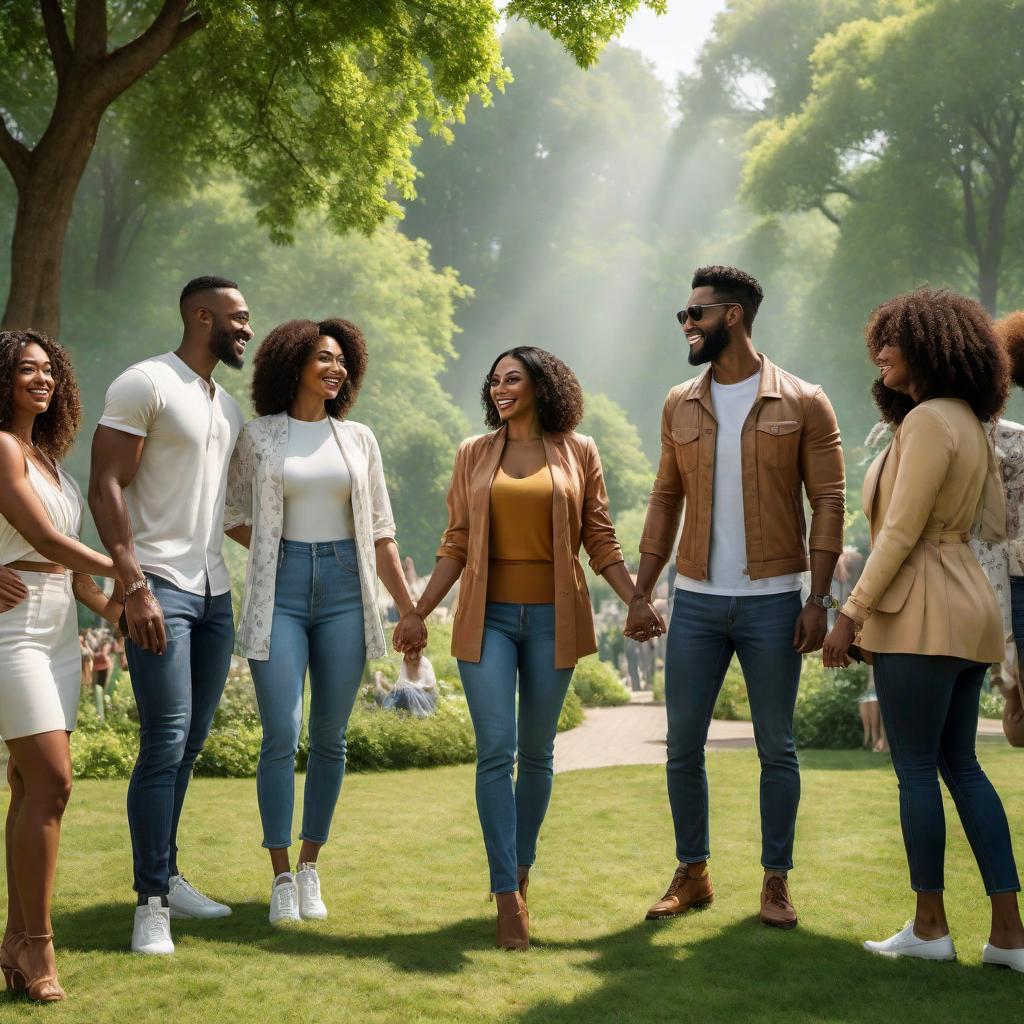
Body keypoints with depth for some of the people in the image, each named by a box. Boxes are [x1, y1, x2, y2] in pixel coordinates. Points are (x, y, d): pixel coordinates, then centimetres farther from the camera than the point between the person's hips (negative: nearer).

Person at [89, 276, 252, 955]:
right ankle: (151, 903, -4)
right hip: (161, 588, -8)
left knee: (192, 742, 10)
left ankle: (168, 876, 20)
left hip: (215, 591, 8)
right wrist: (134, 586, -20)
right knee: (166, 743, -10)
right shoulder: (145, 385, -7)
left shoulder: (229, 407, 18)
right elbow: (106, 488, -13)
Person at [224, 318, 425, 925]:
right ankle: (282, 876, 0)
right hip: (281, 591, -2)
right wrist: (281, 548, -2)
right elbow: (235, 516, 12)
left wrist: (410, 611, 6)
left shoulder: (358, 438, 10)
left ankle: (311, 870, 16)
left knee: (330, 736, 4)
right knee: (281, 736, -9)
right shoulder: (260, 435, 5)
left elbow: (380, 532, 10)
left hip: (345, 589, 2)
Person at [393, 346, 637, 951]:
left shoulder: (578, 453, 5)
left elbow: (600, 540, 5)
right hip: (488, 617, 0)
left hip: (553, 617, 0)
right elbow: (456, 544, 8)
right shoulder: (474, 455, 8)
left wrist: (637, 601, -4)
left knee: (538, 753, 8)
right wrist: (420, 611, 2)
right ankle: (508, 898, -7)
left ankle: (522, 870, 24)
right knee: (496, 751, -8)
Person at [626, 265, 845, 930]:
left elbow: (828, 502, -4)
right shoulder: (681, 406, 8)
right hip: (696, 601, 4)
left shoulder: (802, 403, -3)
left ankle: (776, 882, 16)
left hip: (772, 601, -3)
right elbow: (666, 501, 11)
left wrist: (818, 601, -11)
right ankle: (692, 875, 19)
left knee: (777, 747, 4)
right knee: (683, 744, 5)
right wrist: (640, 595, 5)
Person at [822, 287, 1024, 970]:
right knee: (961, 765, 11)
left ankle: (930, 927, 8)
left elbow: (901, 532, -17)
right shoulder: (967, 422, 16)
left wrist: (851, 614, -13)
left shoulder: (929, 420, -13)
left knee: (917, 769, -1)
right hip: (968, 606, 10)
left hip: (924, 612, -10)